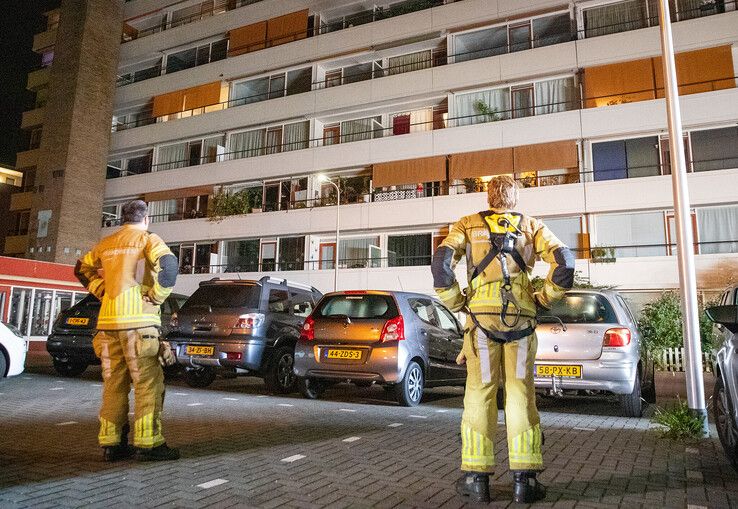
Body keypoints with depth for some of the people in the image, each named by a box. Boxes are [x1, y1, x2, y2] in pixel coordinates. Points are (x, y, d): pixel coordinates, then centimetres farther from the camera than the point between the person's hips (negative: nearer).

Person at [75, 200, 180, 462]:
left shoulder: (107, 243, 17)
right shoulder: (148, 239, -2)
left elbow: (82, 269, 28)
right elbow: (168, 264, -20)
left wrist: (102, 291, 20)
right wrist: (158, 295, -9)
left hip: (108, 320, 7)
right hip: (137, 319, -6)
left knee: (114, 383, 11)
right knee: (148, 384, -2)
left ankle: (111, 443, 15)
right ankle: (149, 443, -1)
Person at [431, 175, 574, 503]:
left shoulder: (469, 225, 12)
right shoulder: (531, 227, 15)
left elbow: (441, 262, -1)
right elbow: (564, 262, 3)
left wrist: (456, 302, 7)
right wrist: (544, 299, 11)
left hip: (481, 316, -1)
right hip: (521, 318, 1)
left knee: (480, 395, 3)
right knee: (521, 395, 5)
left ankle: (476, 478, 7)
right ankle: (523, 480, 8)